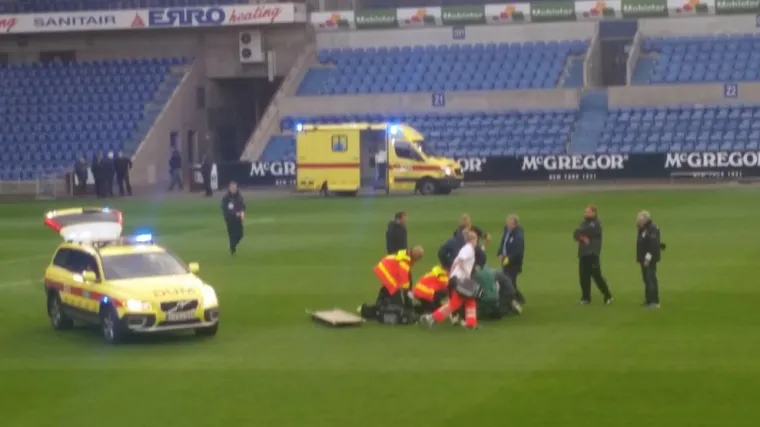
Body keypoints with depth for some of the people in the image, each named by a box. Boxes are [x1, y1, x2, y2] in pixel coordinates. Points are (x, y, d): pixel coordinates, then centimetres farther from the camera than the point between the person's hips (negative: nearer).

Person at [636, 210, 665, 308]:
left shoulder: (653, 229, -16)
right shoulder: (641, 229, 13)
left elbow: (654, 244, -22)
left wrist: (648, 257, -23)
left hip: (650, 259, -9)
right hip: (644, 258, 9)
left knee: (651, 278, -9)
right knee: (646, 279, 13)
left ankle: (655, 301, -7)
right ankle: (648, 300, 19)